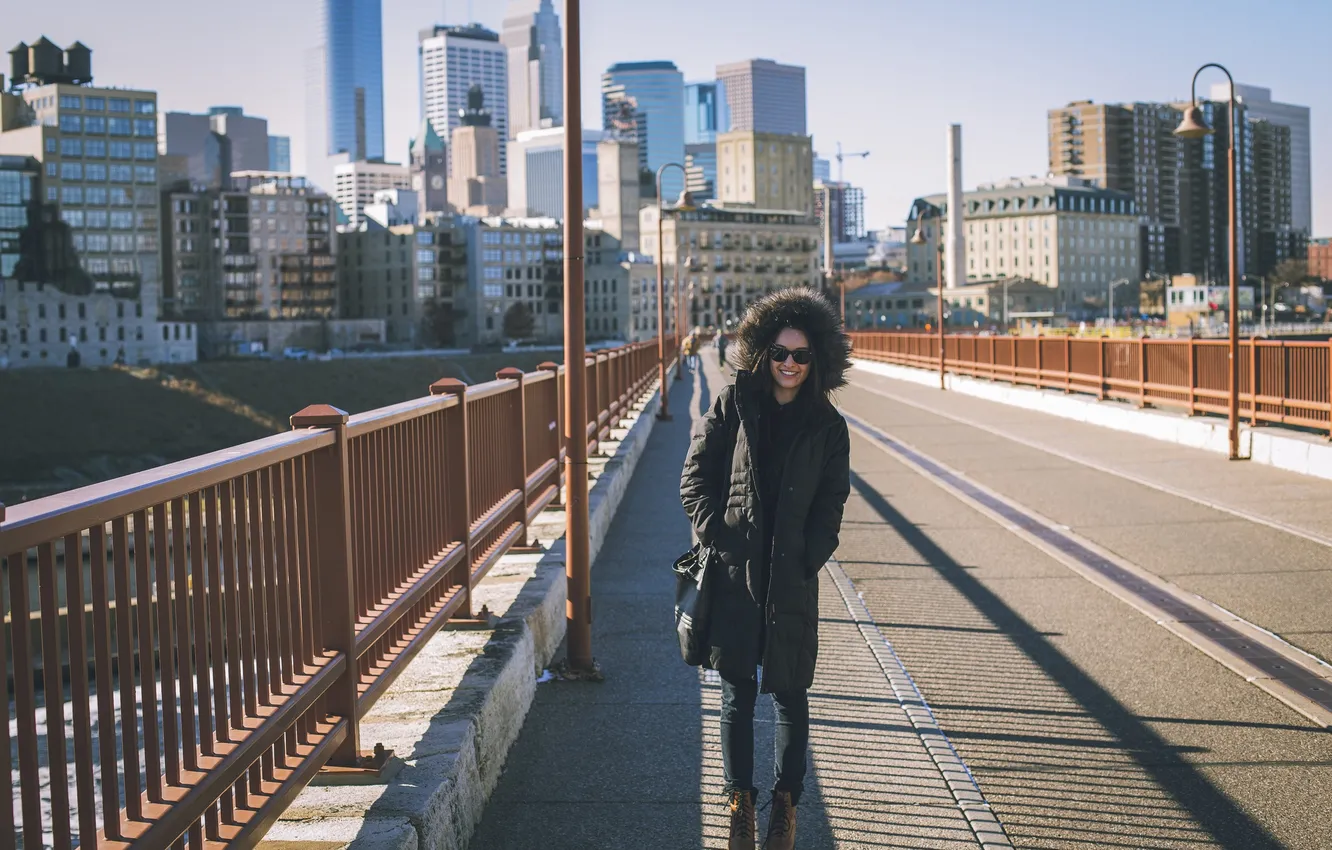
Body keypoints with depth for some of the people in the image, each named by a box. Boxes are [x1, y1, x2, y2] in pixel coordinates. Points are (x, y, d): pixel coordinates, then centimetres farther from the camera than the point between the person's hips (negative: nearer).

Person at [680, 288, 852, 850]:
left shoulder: (826, 425, 5)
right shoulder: (733, 405, 3)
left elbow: (830, 504, 6)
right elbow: (695, 477, 3)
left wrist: (809, 557, -6)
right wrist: (715, 534, -7)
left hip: (792, 579, 0)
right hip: (734, 573, 0)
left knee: (790, 694, 7)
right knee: (737, 694, 7)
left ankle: (786, 803, 20)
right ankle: (739, 800, 19)